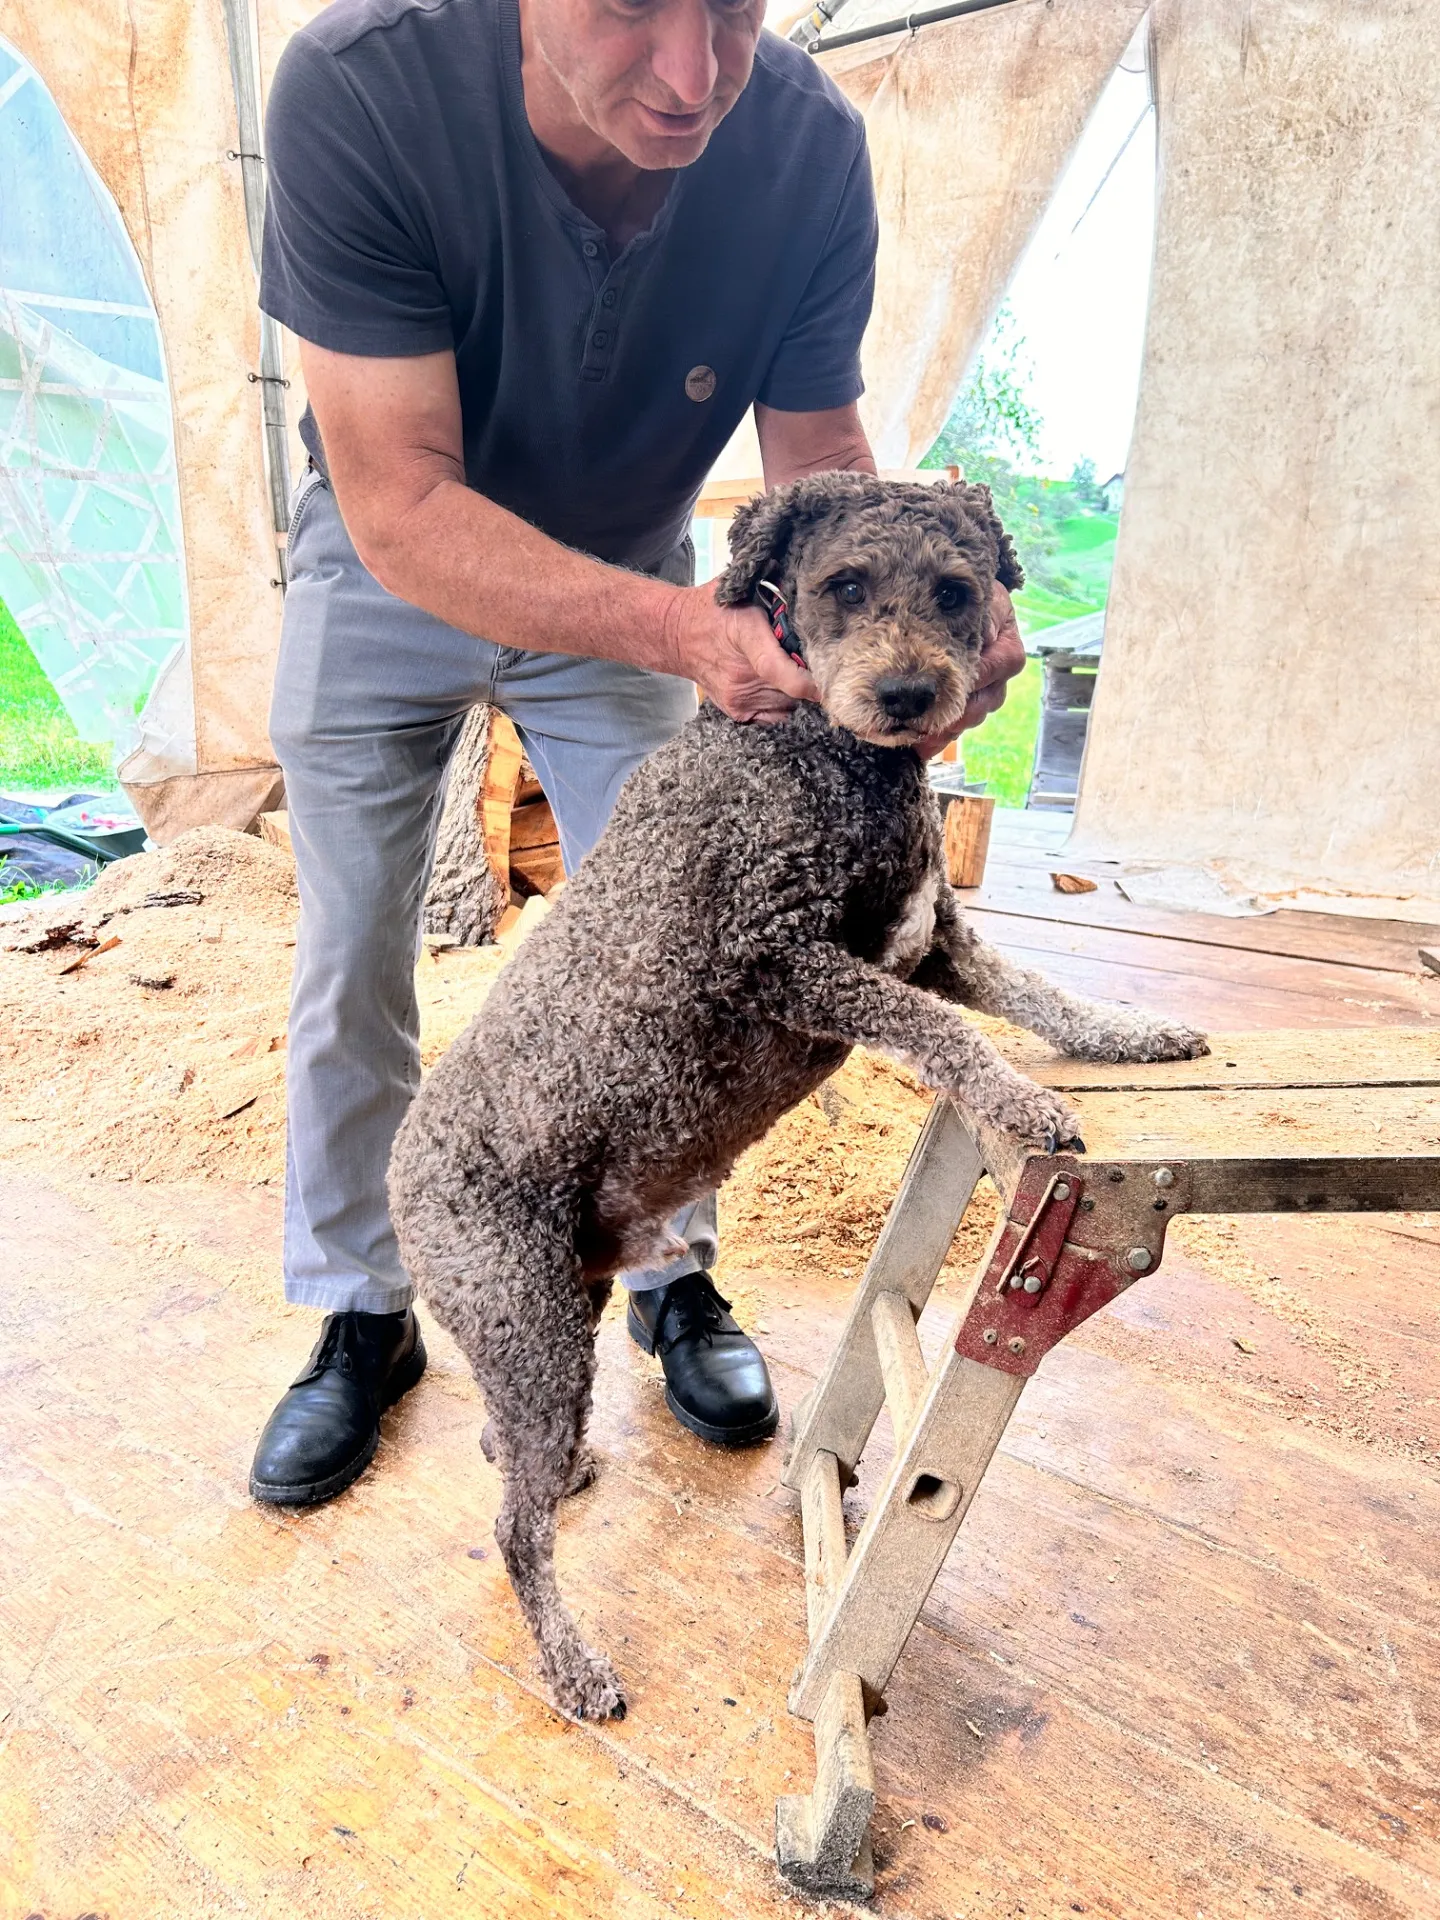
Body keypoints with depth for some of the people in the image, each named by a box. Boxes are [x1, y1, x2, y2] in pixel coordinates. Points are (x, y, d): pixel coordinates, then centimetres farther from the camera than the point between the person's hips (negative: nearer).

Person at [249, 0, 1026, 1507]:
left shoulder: (810, 148, -23)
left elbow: (821, 455, -14)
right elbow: (403, 506, -35)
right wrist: (680, 630, -49)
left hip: (634, 588, 2)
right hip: (388, 581, -1)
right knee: (350, 971, 3)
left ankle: (677, 1280, 27)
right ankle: (360, 1317, 25)